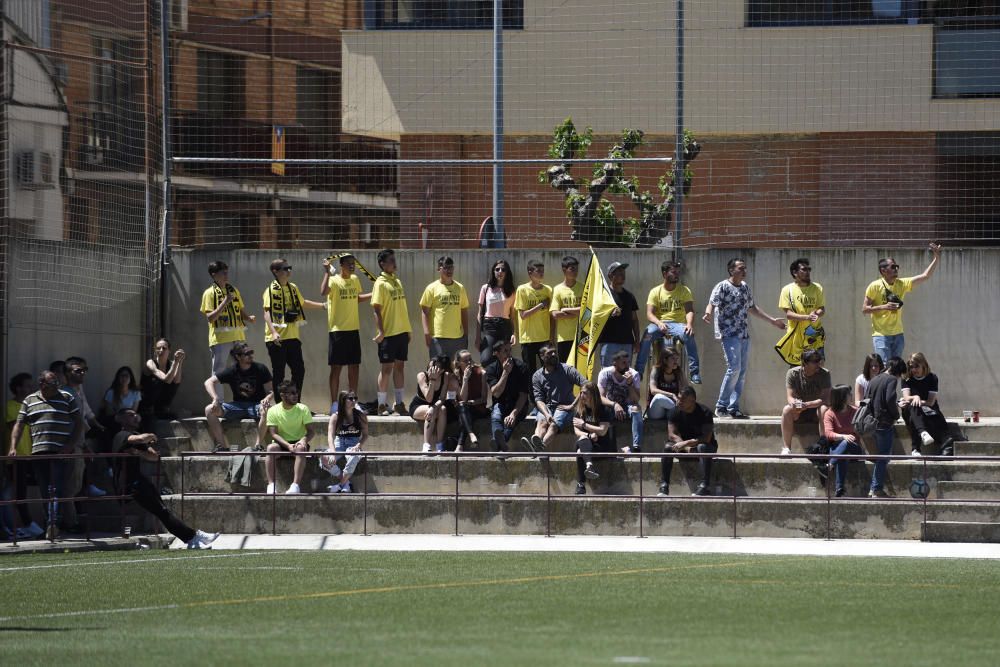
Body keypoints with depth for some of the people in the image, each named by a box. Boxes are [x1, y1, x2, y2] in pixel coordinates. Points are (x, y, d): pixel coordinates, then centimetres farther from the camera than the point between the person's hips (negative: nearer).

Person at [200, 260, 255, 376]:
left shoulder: (234, 291, 14)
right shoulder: (209, 293, -3)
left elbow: (242, 312, 18)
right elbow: (210, 317, -11)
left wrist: (249, 318, -4)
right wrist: (224, 303, -20)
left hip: (238, 337, 5)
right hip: (220, 339, -5)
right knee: (219, 371, -4)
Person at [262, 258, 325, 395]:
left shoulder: (293, 288, 11)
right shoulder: (271, 290, -10)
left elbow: (302, 303, 30)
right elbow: (267, 312, -18)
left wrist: (322, 305, 29)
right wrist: (273, 332, -29)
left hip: (293, 337, 7)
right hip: (277, 339, -7)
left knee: (299, 370, 7)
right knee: (278, 373, -2)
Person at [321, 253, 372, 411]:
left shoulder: (355, 280, 11)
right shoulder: (334, 280, -10)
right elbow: (324, 292, -31)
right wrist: (327, 272, -31)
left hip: (353, 329, 6)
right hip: (338, 330, -6)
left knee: (354, 366, 9)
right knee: (336, 367, -2)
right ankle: (334, 404, 2)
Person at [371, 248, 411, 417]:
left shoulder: (397, 282, 14)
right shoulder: (380, 283, -9)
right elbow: (376, 308, -13)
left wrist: (408, 330, 16)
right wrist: (380, 331, -19)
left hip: (402, 332, 7)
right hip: (388, 333, -7)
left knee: (400, 366, 9)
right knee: (386, 368, -4)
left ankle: (399, 403, 14)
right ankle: (382, 405, 1)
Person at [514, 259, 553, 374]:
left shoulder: (548, 290, 5)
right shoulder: (522, 290, -5)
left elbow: (551, 315, 8)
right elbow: (523, 315, -9)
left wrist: (552, 337, 3)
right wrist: (540, 305, -14)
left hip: (545, 338, 3)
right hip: (528, 338, -3)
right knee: (530, 371, 1)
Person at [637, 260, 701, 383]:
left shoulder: (684, 291, 7)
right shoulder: (656, 292, 5)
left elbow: (689, 310, -4)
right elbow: (649, 313, -5)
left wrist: (689, 324, -27)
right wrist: (659, 323, -27)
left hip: (678, 324, 0)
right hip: (659, 324, 0)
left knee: (689, 335, -34)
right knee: (648, 333, -34)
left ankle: (695, 373, -29)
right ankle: (638, 371, -30)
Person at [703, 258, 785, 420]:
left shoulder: (745, 287, 16)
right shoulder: (722, 287, -6)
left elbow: (751, 308, 28)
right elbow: (712, 304, -15)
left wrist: (772, 320, 31)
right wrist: (708, 314, -38)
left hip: (744, 335, 8)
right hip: (729, 334, -8)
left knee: (742, 371, 4)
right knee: (734, 368, -17)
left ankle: (733, 408, 8)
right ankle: (721, 406, -9)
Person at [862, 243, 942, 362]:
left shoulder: (902, 284, 4)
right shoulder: (875, 286, -8)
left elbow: (925, 276, 3)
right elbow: (864, 309, -7)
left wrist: (936, 258, -6)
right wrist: (884, 307, -21)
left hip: (898, 335, 5)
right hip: (881, 335, -5)